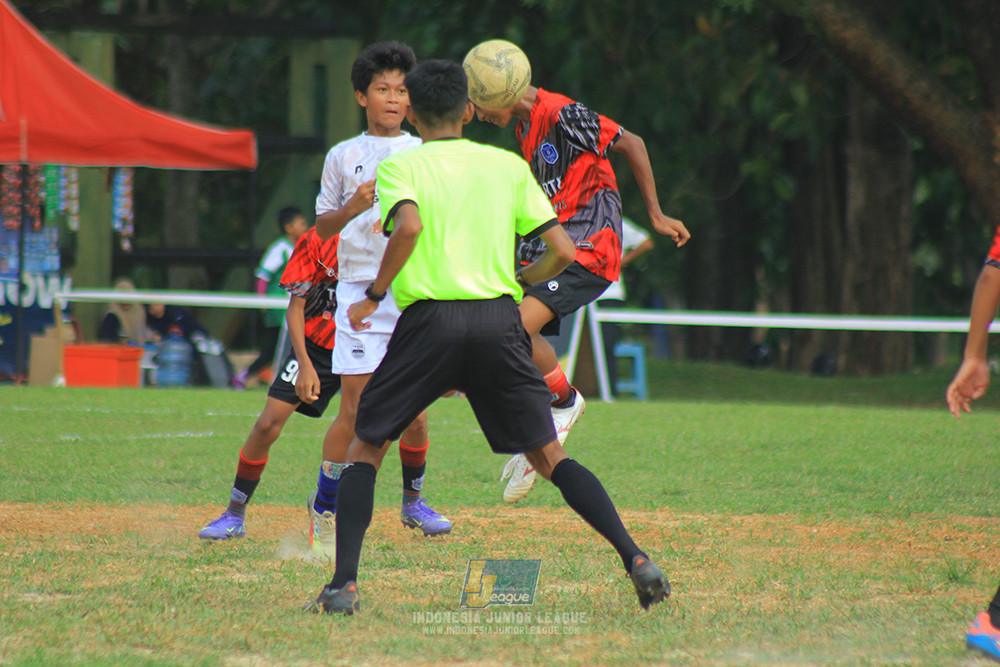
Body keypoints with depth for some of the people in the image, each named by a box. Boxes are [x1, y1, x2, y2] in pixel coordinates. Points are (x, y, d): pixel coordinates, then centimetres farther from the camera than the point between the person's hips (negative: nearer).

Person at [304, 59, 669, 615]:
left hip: (429, 320, -2)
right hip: (499, 319, 2)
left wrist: (374, 295, -7)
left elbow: (409, 226, -19)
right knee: (549, 456, 9)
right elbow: (562, 252, 8)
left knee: (365, 449, 11)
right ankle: (636, 559, -6)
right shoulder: (509, 166, 13)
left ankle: (344, 584, -3)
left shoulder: (399, 167, 4)